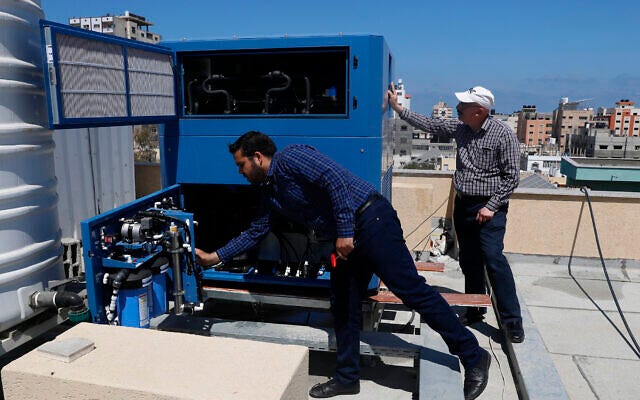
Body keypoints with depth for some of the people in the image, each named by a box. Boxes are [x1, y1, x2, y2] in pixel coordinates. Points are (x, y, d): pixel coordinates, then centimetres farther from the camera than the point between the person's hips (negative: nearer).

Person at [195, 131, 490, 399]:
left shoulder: (289, 157, -10)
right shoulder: (270, 191, 18)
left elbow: (336, 180, -21)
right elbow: (255, 232, 27)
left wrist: (345, 232, -23)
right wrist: (215, 257, 29)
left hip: (371, 219, -10)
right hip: (349, 237, 10)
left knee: (411, 289, -7)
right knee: (343, 304, 11)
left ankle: (473, 357, 5)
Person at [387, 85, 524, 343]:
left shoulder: (503, 135, -12)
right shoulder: (460, 128, 6)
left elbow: (512, 176, -11)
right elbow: (429, 124, 15)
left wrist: (491, 206, -16)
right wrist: (398, 108, 13)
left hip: (488, 208, -6)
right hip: (463, 205, 6)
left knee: (493, 259, -13)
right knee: (469, 262, 11)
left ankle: (512, 321, -4)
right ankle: (475, 312, 25)